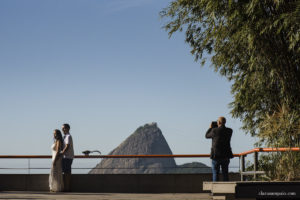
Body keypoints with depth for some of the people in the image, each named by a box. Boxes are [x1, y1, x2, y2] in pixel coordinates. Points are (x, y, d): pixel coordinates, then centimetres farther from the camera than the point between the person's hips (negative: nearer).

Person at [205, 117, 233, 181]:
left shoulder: (214, 130, -13)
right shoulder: (229, 131, -1)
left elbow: (207, 136, 6)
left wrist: (210, 128, 19)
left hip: (216, 156, -4)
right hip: (226, 156, 4)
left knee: (215, 174, 3)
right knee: (225, 174, 10)